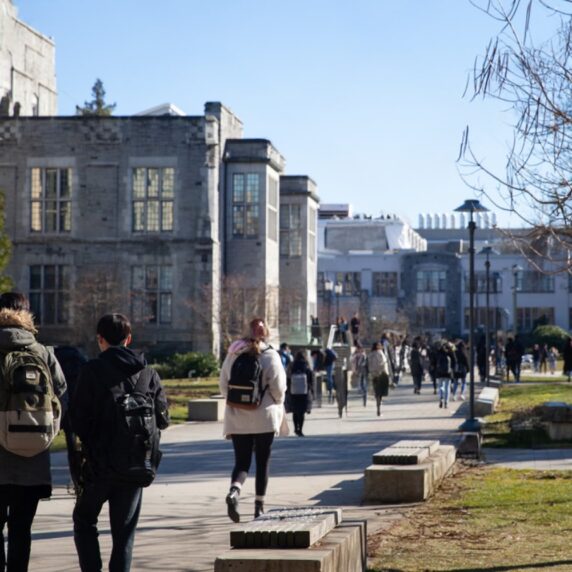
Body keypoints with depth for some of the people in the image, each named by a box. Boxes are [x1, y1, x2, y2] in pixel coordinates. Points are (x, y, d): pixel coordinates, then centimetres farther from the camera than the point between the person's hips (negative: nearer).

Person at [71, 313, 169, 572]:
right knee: (124, 531, 10)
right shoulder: (148, 374, 2)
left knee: (84, 520, 16)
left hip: (99, 464, -3)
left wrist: (90, 441, 7)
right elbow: (162, 419, 3)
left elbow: (77, 418, -12)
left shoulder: (92, 371, -9)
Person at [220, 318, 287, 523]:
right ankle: (259, 506, 13)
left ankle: (234, 491, -23)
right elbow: (278, 387, -9)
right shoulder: (270, 356, -7)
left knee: (242, 461, 6)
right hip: (264, 417, -2)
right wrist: (278, 406, 9)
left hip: (237, 416, 2)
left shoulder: (233, 355, 3)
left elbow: (223, 385, 6)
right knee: (262, 462, 10)